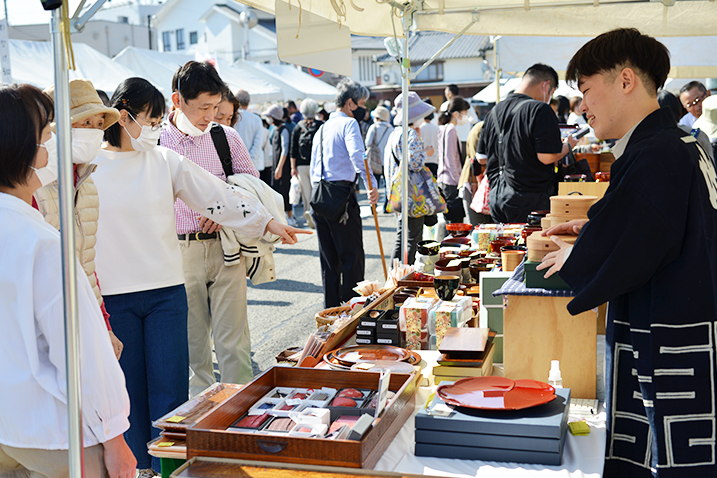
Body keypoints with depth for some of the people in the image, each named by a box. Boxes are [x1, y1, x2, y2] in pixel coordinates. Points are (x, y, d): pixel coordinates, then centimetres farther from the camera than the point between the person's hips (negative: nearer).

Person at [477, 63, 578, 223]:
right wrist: (568, 145, 3)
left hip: (496, 198, 7)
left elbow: (482, 157, 16)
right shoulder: (539, 110, -12)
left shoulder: (495, 111, 10)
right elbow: (547, 157, -16)